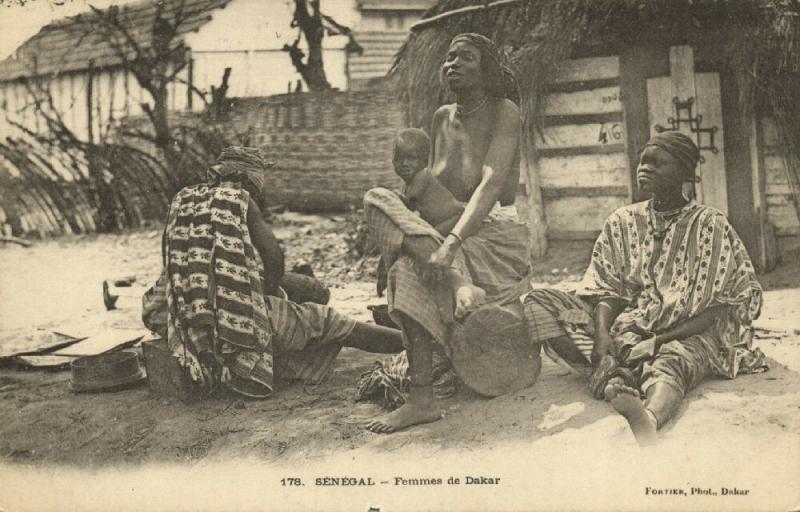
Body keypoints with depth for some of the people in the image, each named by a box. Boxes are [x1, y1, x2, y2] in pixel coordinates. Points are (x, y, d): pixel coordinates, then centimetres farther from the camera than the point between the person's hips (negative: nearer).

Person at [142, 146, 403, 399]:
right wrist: (269, 293, 18)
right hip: (239, 315, -4)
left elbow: (171, 262, 18)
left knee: (153, 302, 37)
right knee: (324, 322, 6)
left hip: (184, 320, 4)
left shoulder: (182, 199, 16)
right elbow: (274, 257, -1)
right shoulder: (239, 198, 2)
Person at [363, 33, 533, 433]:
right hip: (444, 235, 8)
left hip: (495, 239, -8)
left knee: (409, 272, -32)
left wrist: (451, 243, -36)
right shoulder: (442, 119, 14)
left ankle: (422, 399, -35)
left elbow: (492, 184, -22)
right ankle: (457, 280, -16)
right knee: (377, 200, -17)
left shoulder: (503, 111, -6)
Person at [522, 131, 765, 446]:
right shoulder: (622, 222, 14)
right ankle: (615, 384, -36)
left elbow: (726, 307, -3)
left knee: (668, 363, -41)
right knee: (538, 303, -17)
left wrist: (662, 340, -17)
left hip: (689, 337, -4)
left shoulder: (711, 227, 3)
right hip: (626, 330, 4)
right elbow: (606, 290, 7)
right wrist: (602, 334, -17)